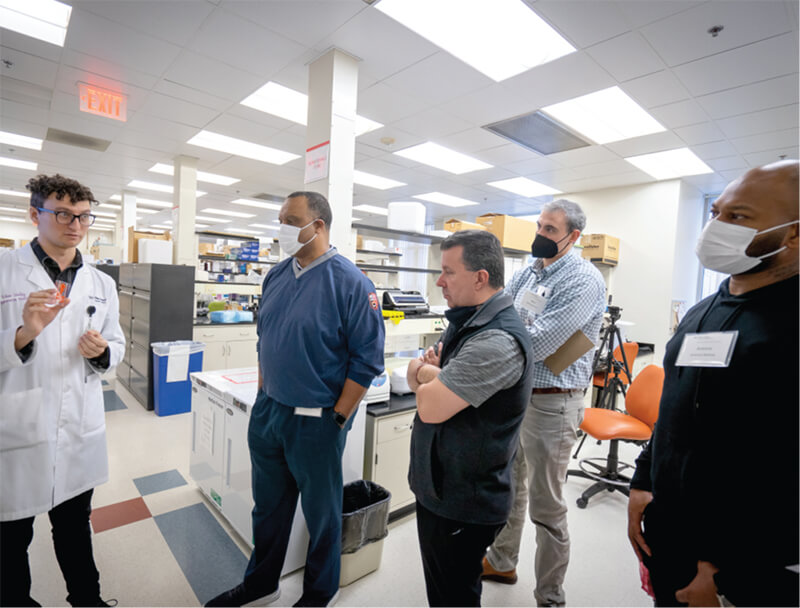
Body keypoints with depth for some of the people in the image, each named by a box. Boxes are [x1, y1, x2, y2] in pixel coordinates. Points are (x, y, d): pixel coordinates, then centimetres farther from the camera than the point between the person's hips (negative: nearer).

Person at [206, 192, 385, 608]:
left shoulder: (351, 283, -16)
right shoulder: (276, 276, 5)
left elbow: (366, 360, -15)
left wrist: (337, 419, -14)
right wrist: (263, 394, 10)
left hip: (316, 422, -6)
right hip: (267, 412, 6)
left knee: (321, 512, 16)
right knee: (268, 506, 24)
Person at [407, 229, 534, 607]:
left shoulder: (497, 341, -27)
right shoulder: (468, 322, 5)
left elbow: (430, 408, -30)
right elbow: (415, 376, 8)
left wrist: (427, 374, -9)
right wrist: (430, 371, -14)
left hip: (462, 502, -9)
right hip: (440, 487, 9)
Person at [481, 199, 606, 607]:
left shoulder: (583, 280, -16)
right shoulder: (527, 273, 8)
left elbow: (536, 345, -25)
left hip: (550, 402, -8)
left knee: (545, 505, 8)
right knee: (508, 486, 23)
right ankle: (501, 563, 46)